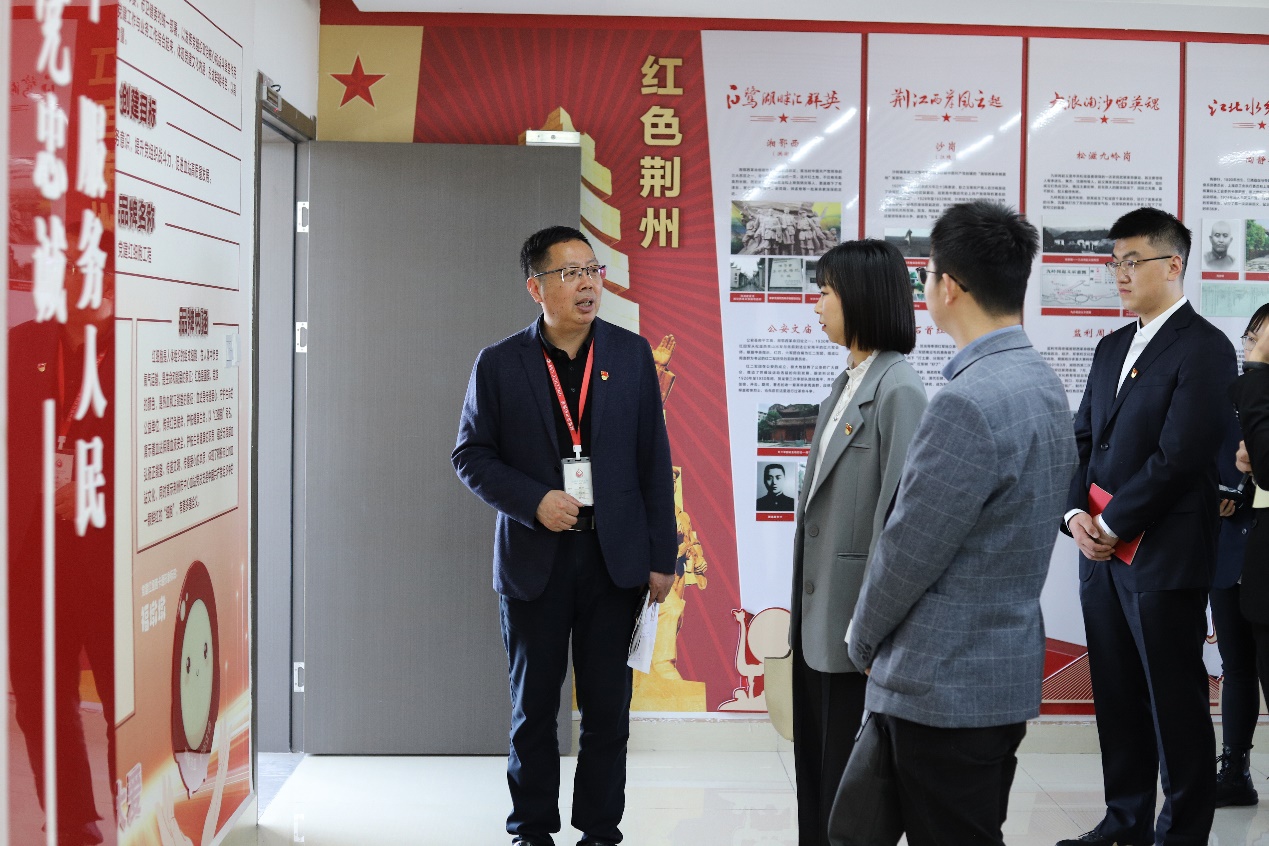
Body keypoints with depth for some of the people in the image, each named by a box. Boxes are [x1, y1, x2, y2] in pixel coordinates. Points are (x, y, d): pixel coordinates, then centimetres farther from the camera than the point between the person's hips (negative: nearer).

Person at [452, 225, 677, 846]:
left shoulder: (632, 354, 2)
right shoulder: (499, 364, -2)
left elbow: (654, 461, 3)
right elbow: (470, 455, 1)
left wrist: (662, 557, 0)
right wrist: (534, 501, -14)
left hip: (614, 559, 1)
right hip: (533, 557, -1)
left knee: (608, 707, 7)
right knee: (534, 706, 11)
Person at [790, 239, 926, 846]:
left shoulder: (898, 391, -16)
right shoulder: (845, 384, 11)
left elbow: (898, 512, -19)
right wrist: (803, 606, 14)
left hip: (855, 616, -8)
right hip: (818, 614, 8)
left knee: (850, 773, 5)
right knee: (817, 767, 16)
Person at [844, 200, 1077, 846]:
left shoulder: (970, 402, -23)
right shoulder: (1041, 383, 8)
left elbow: (908, 550, -18)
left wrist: (864, 641, 0)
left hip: (945, 687, -9)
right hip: (1007, 669, 9)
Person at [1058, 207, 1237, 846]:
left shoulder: (1204, 348, -10)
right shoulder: (1113, 347, 15)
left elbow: (1180, 458, -17)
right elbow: (1083, 439, 15)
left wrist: (1111, 525, -13)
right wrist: (1076, 514, -1)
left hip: (1163, 558, -7)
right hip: (1102, 553, 8)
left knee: (1176, 702, 3)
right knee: (1117, 697, 14)